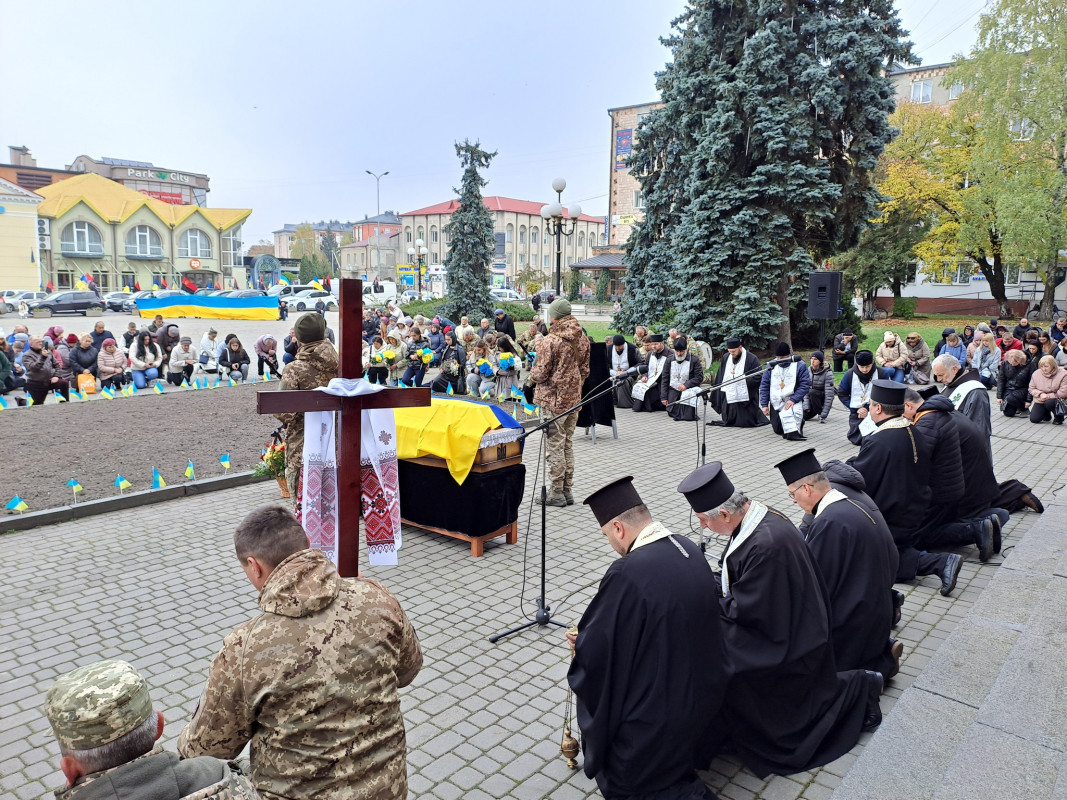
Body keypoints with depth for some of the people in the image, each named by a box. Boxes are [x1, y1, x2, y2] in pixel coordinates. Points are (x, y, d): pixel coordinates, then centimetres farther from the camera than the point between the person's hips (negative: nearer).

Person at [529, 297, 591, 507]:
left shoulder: (549, 341, -17)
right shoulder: (583, 339, 4)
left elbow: (540, 374, -14)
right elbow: (585, 370, 11)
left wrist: (532, 376, 7)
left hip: (553, 399, -7)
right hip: (574, 399, 7)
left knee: (554, 446, 2)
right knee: (568, 444, 15)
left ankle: (557, 493, 8)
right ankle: (567, 490, 22)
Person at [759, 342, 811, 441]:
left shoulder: (800, 366, -2)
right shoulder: (771, 366, 7)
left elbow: (805, 385, -7)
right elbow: (764, 385, 9)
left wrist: (793, 400, -20)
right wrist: (764, 405, 2)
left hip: (793, 400, -2)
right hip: (776, 402, 3)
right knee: (778, 430, -10)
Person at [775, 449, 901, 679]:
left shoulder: (828, 523, -25)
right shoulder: (863, 508, 2)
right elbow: (893, 561, 12)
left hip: (850, 624, -9)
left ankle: (878, 664, -1)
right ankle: (881, 648, 11)